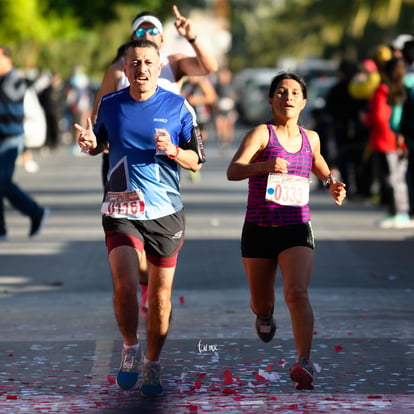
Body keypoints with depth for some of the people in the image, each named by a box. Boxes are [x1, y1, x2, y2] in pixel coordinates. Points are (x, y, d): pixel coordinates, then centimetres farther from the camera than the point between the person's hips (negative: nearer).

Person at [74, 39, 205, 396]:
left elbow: (196, 161, 3)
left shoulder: (178, 107, -1)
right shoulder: (110, 105, 3)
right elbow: (100, 143, 20)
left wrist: (172, 151, -17)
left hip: (165, 212, 0)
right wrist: (90, 144, -4)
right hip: (121, 210, 0)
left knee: (161, 296, 5)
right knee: (125, 285, -18)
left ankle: (152, 367, 23)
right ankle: (130, 347, 8)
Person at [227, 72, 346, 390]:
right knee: (262, 303, 13)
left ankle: (304, 363, -28)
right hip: (259, 230, -1)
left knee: (297, 293, -22)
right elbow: (233, 171, -21)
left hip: (297, 229, 1)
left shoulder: (310, 138, 8)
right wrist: (264, 166, -39)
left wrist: (331, 183, 12)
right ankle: (264, 311, 51)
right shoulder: (261, 134, -6)